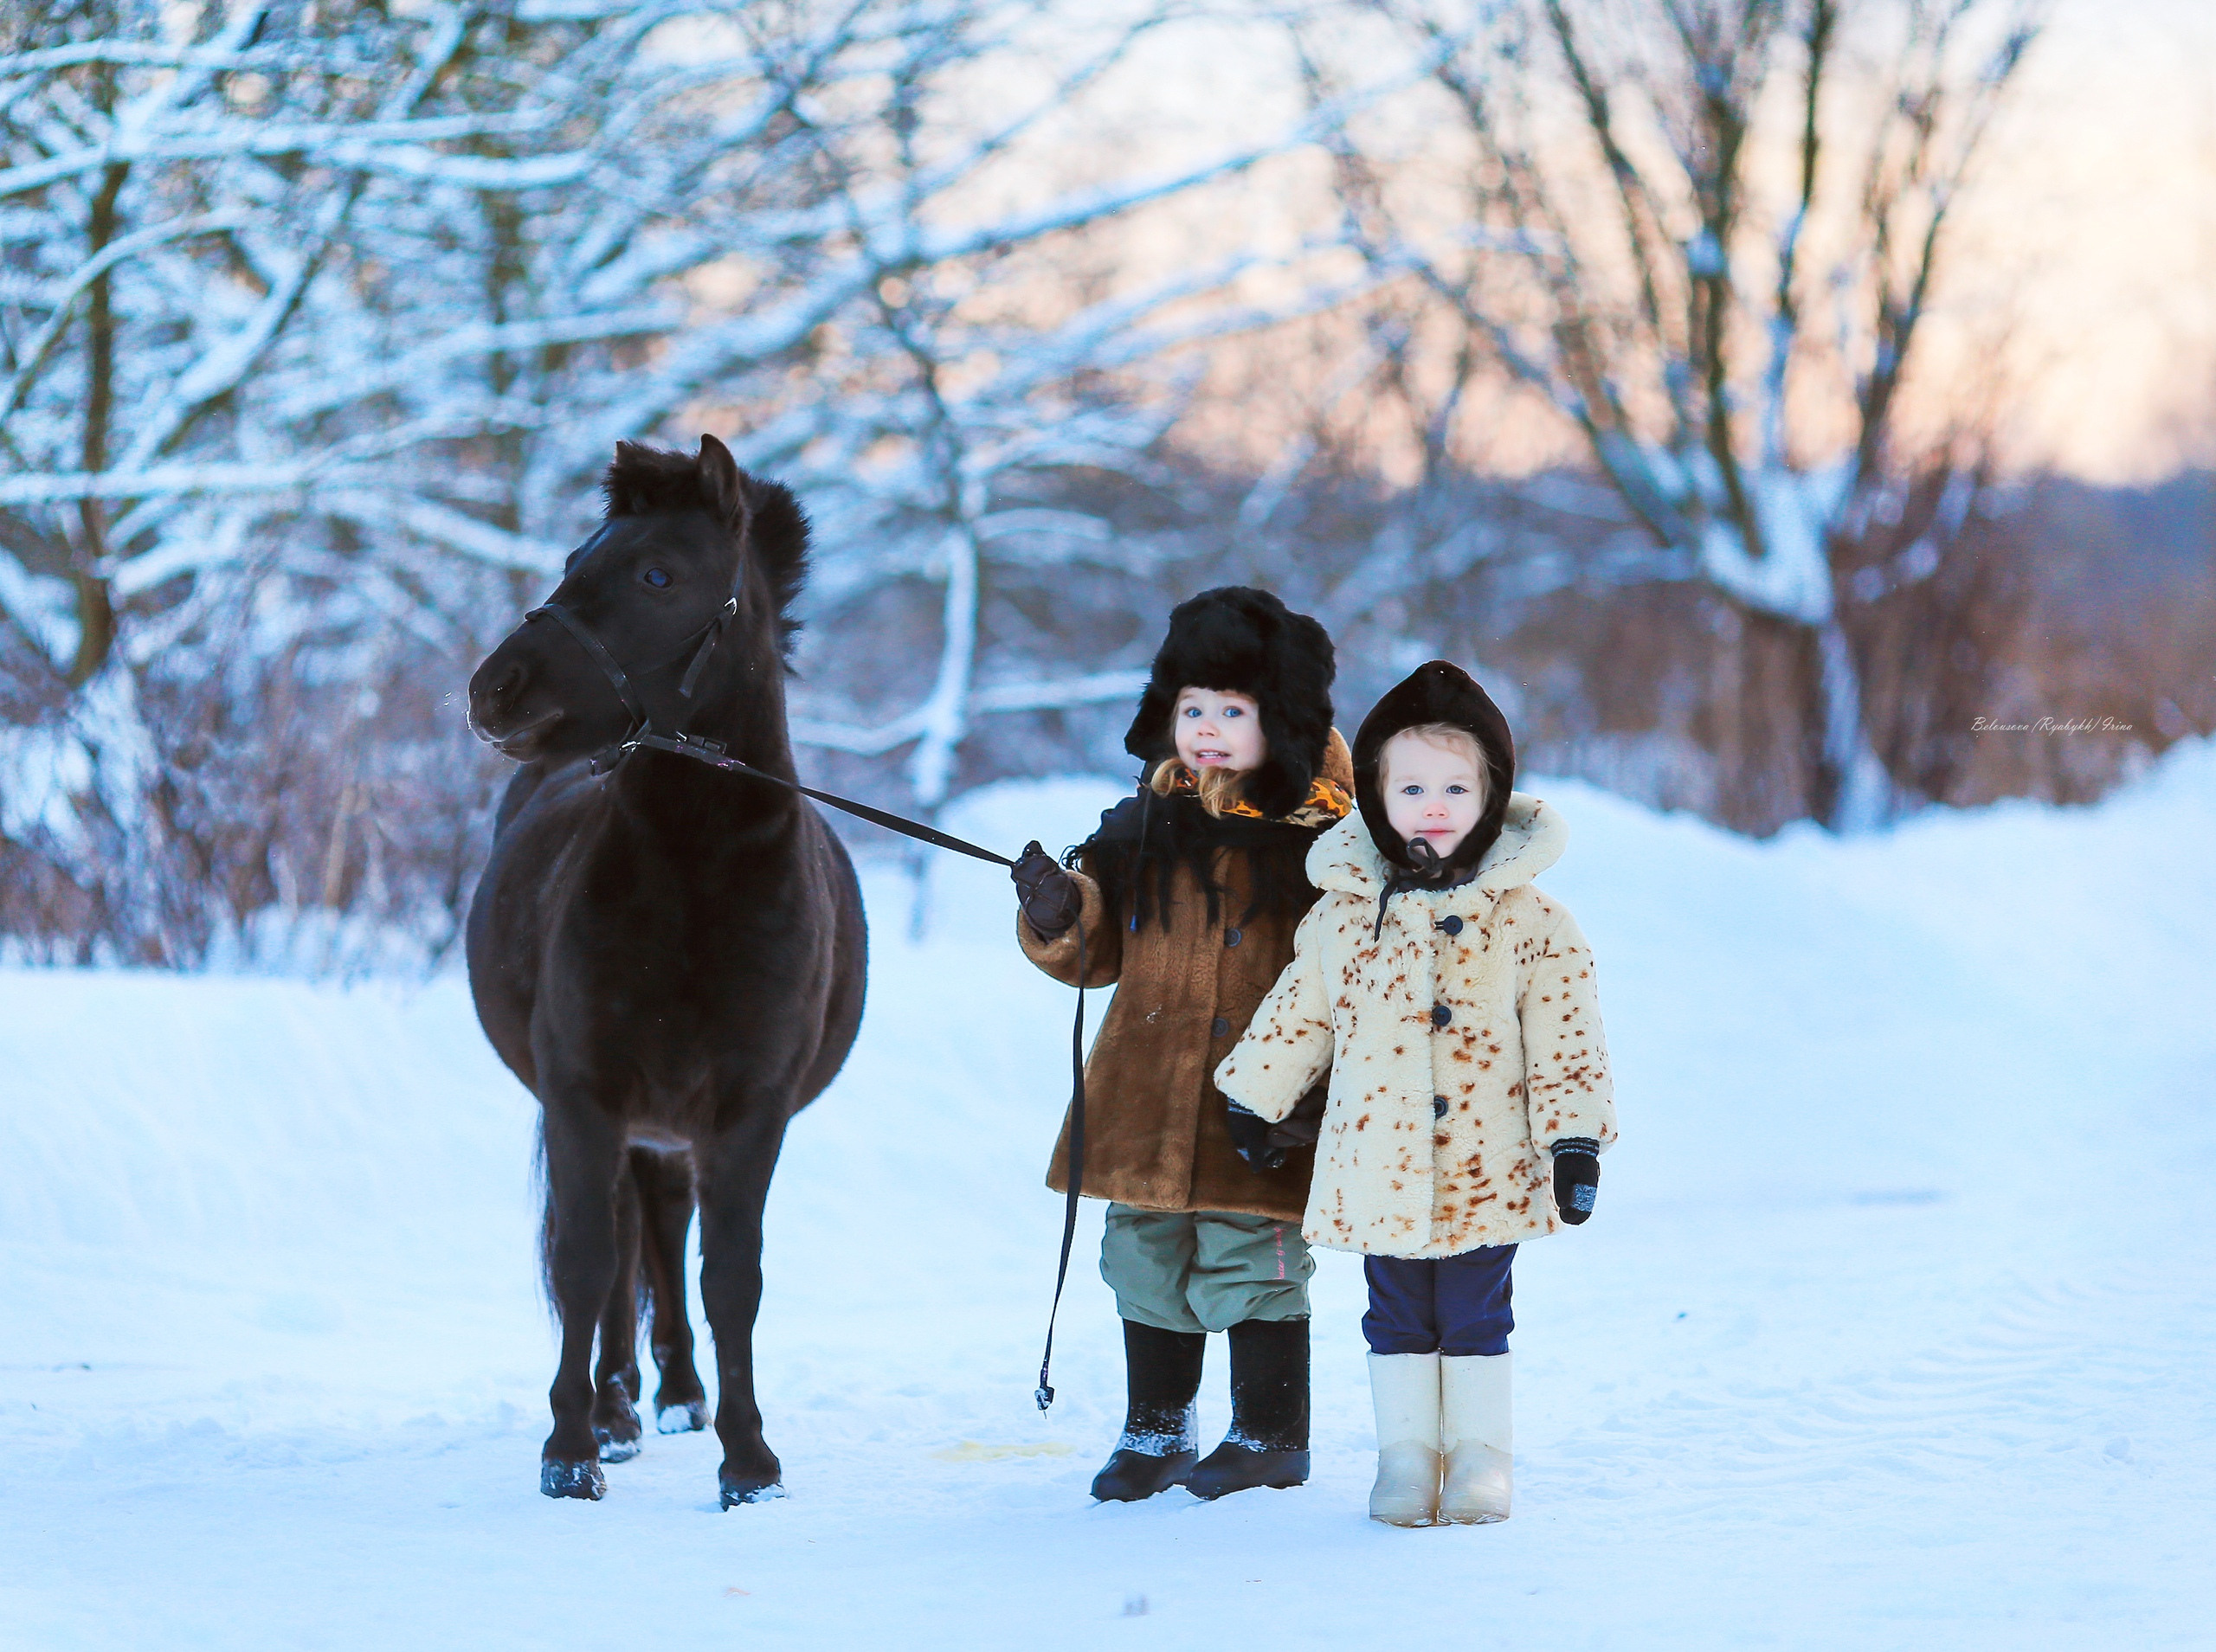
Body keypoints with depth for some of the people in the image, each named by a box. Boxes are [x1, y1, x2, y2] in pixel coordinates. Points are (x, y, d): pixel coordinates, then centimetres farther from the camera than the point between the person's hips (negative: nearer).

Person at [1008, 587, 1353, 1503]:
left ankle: (1271, 1434, 15)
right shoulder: (1144, 828, 9)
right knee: (1146, 1262, 11)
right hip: (1148, 1095, 5)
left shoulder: (1320, 842, -6)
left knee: (1249, 1265, -1)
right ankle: (1155, 1430, 26)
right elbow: (1104, 947, 16)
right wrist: (1059, 918, -7)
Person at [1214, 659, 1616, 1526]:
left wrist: (1575, 1141, -7)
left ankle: (1478, 1454, 20)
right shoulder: (1341, 915, 1)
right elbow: (1296, 1015, 13)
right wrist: (1252, 1100, 16)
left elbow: (1564, 1042, -3)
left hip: (1485, 1176, -2)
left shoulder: (1531, 924, -5)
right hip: (1378, 1174, 2)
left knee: (1475, 1318, 7)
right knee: (1398, 1318, 11)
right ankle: (1405, 1453, 22)